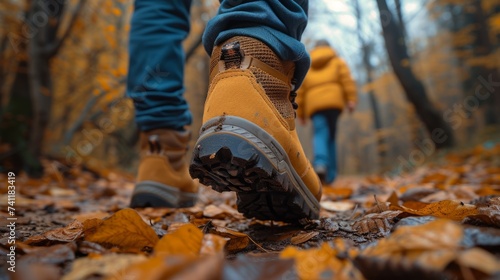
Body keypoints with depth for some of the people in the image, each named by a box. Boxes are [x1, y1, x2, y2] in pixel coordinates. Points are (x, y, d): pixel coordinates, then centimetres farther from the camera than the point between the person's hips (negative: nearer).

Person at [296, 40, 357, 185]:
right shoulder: (337, 61, 22)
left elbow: (300, 92, 18)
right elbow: (347, 80, 4)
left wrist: (301, 113, 18)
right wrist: (351, 100, -3)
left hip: (314, 105, 0)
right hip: (333, 102, 0)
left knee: (320, 136, -12)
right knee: (331, 138, 7)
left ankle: (320, 164, -40)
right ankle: (329, 175, 2)